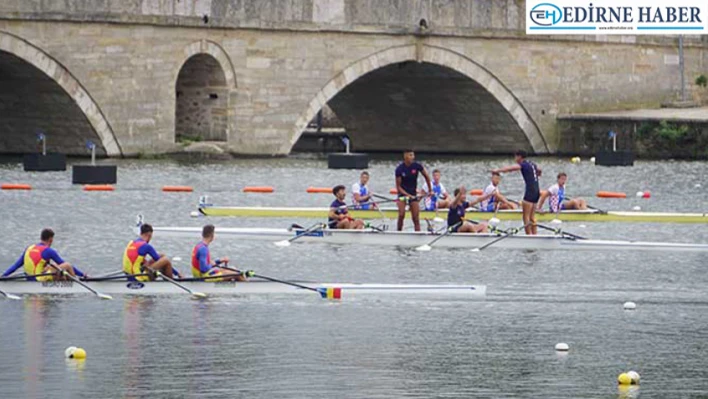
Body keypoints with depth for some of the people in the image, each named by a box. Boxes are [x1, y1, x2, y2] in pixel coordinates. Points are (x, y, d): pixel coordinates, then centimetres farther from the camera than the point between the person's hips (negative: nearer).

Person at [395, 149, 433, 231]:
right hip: (403, 194, -2)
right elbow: (398, 186, -11)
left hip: (413, 194, 2)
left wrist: (430, 190, 11)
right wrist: (408, 195, -22)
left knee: (416, 218, -2)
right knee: (401, 214, -20)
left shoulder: (416, 166, -10)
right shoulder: (399, 169, -14)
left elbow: (426, 176, 6)